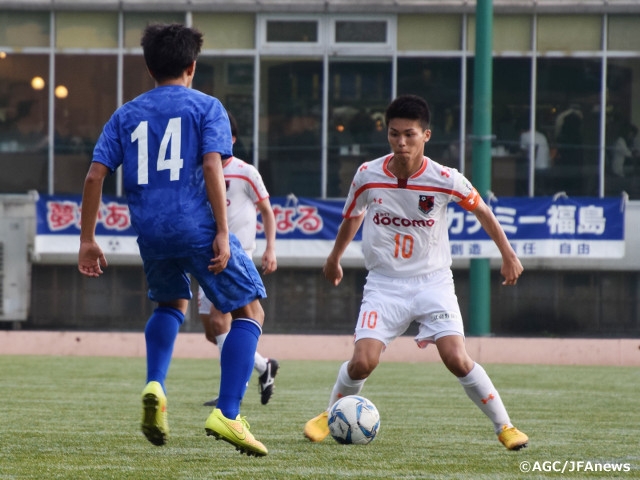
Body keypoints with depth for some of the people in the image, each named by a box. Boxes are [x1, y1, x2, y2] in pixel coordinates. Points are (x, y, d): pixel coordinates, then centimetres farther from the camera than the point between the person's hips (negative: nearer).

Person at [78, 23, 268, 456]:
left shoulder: (126, 115, 14)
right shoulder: (206, 107, 3)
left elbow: (95, 176, 7)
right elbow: (212, 167, -11)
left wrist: (88, 240, 12)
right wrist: (222, 234, -14)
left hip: (151, 234, 4)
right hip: (198, 227, -4)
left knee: (172, 304, 31)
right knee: (249, 311, 7)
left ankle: (155, 386, 5)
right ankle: (227, 415, -9)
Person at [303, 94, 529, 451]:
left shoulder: (444, 179, -13)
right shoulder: (368, 176, -8)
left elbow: (481, 210, 6)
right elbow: (353, 216, 13)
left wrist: (508, 255, 12)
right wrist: (334, 259, 28)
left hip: (433, 281, -1)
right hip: (385, 283, 1)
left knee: (457, 359, -17)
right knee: (363, 361, -15)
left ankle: (505, 426, -1)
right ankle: (331, 416, 14)